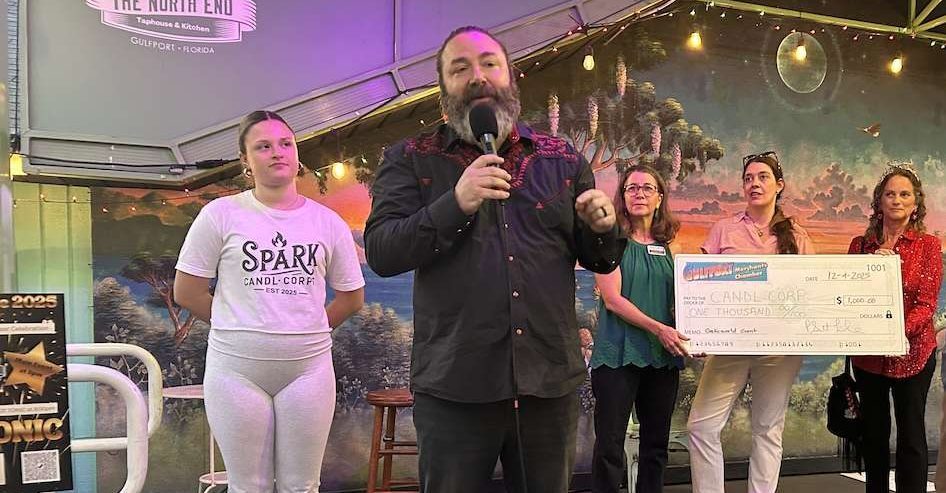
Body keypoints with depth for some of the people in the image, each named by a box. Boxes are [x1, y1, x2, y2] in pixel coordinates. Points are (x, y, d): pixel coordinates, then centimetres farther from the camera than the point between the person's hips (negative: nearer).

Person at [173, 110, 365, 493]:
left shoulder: (328, 222, 3)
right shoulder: (220, 214, -4)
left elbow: (352, 298, 12)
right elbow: (187, 293, 1)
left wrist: (305, 330, 7)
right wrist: (240, 328, 5)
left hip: (308, 368, 2)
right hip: (236, 370, -1)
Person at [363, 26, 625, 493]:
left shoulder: (563, 159, 10)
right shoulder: (410, 159, 3)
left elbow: (600, 261, 14)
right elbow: (381, 254, -9)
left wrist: (602, 228, -8)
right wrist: (456, 204, -21)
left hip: (551, 380, 3)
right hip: (454, 384, -2)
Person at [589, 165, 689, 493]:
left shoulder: (665, 247, 12)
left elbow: (678, 301, 16)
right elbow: (612, 299, -11)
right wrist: (657, 328, -19)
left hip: (664, 355, 5)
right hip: (619, 354, -5)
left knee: (656, 442, 11)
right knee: (610, 444, -4)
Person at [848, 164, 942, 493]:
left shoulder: (928, 244, -1)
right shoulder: (860, 244, 6)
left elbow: (927, 303, -9)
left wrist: (900, 331, -27)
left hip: (912, 352, -2)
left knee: (911, 435, 2)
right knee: (873, 432, 11)